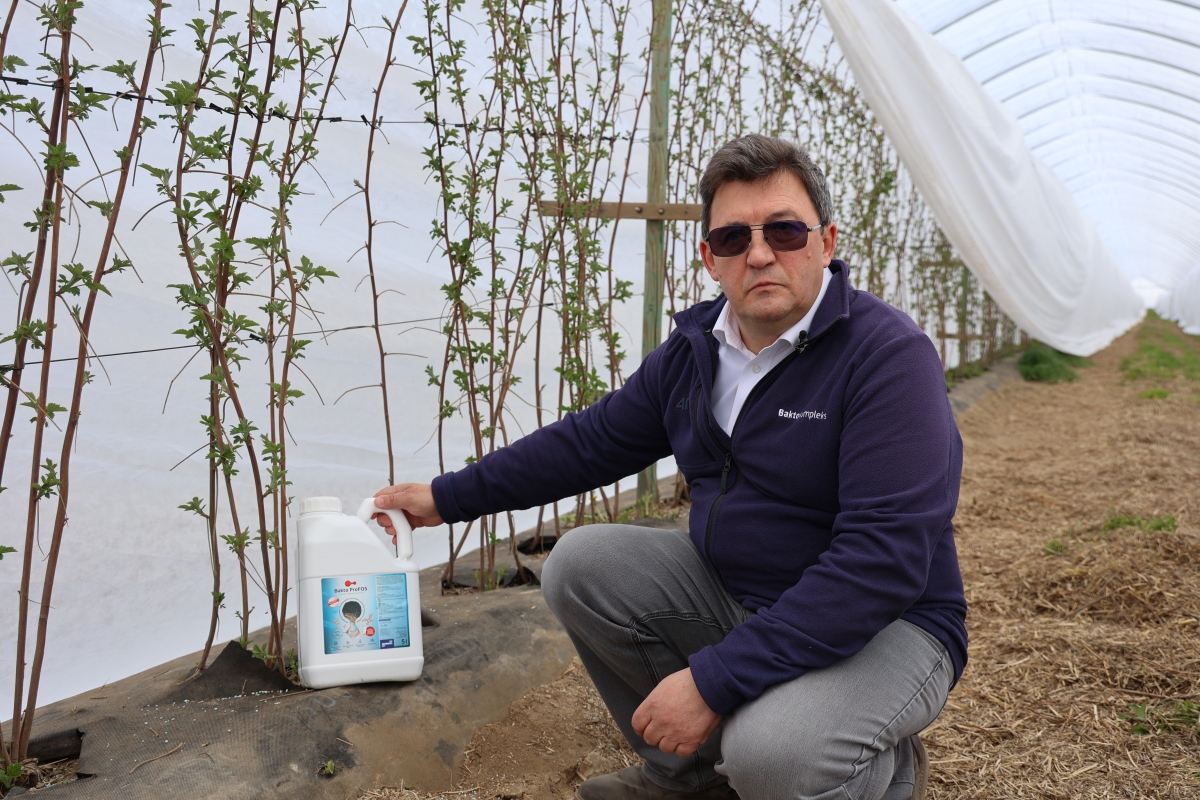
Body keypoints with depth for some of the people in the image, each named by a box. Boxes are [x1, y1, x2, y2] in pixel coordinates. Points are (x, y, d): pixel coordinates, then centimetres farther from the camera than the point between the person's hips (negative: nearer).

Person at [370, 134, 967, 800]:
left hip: (885, 627, -6)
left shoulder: (889, 356, -22)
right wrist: (447, 497, 13)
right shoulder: (693, 349, 1)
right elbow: (591, 440, 14)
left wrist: (714, 681, -31)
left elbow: (882, 558, -30)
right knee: (579, 564, -7)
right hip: (733, 593, 7)